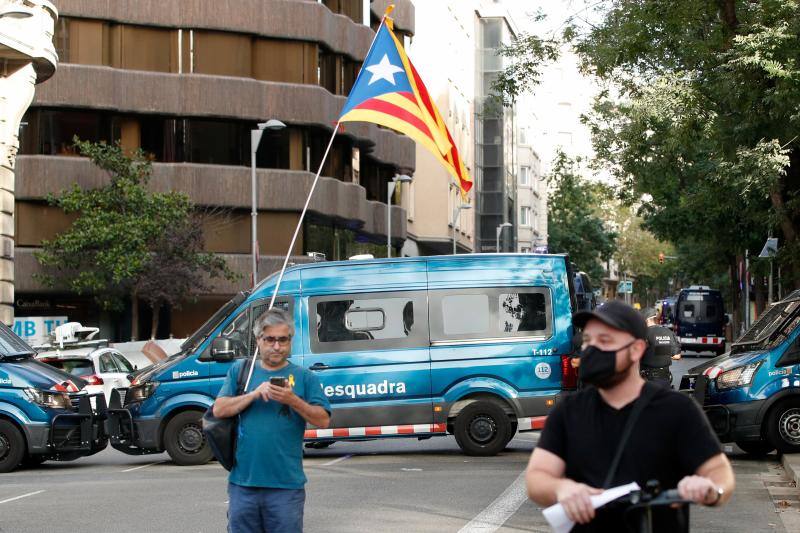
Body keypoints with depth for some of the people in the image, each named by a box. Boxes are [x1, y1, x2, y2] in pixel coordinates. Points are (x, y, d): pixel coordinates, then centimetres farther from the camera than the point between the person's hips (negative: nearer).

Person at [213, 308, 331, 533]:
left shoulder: (304, 377, 6)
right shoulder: (239, 371, 12)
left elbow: (323, 420, -2)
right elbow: (219, 410, 2)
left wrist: (293, 400, -18)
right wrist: (254, 393, -11)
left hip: (286, 484, -2)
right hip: (242, 482, 2)